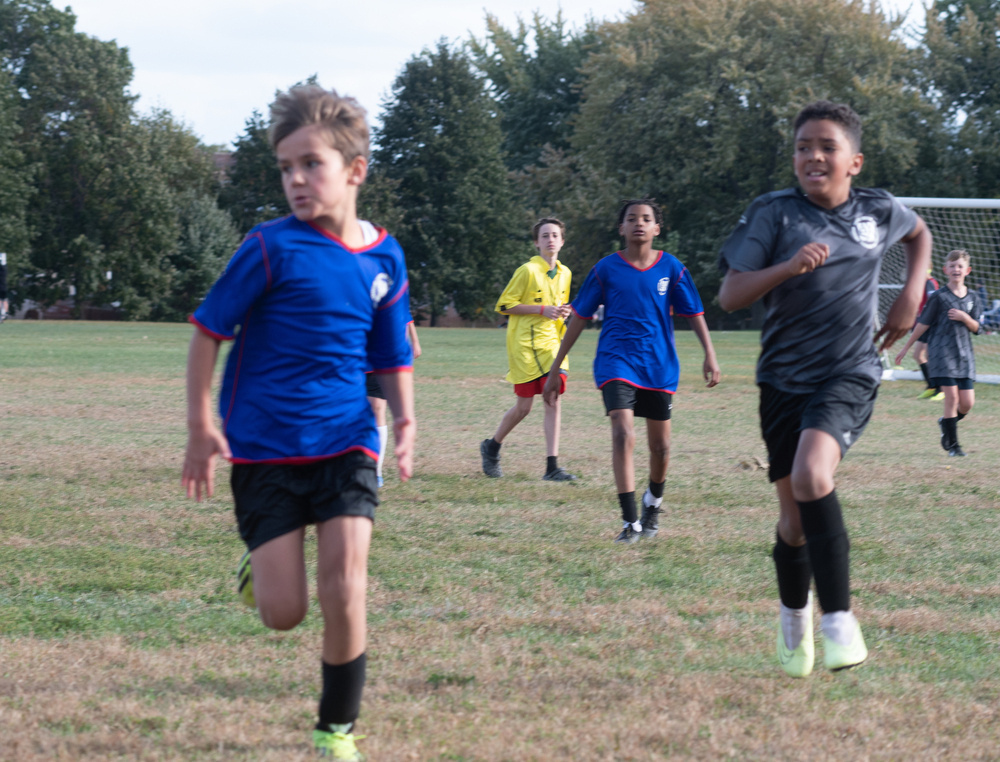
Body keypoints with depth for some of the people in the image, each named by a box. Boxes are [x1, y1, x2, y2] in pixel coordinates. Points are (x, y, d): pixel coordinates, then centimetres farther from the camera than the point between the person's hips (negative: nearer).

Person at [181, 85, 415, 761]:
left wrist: (406, 420, -2)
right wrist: (202, 427, -7)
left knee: (345, 588, -13)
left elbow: (393, 354, 14)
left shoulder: (384, 256, 3)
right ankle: (259, 569, 35)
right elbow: (209, 331, -3)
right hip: (264, 446, -2)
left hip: (345, 442, 2)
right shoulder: (273, 248, -10)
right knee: (284, 615, -3)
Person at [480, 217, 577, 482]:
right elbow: (504, 305, -10)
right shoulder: (528, 271, -9)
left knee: (553, 400, -7)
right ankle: (491, 447, 26)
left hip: (552, 343, 5)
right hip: (525, 345, -5)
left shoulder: (565, 273, 11)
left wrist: (562, 311, 3)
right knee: (523, 406, 0)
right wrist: (542, 309, -17)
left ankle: (552, 467, -8)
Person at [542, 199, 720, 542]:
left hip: (659, 366, 2)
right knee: (623, 434, -19)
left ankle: (653, 503, 39)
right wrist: (555, 370, 2)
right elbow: (579, 317, 3)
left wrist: (710, 355, -5)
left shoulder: (671, 268, 2)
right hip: (616, 361, -2)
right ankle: (630, 522, -18)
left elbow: (694, 313, 8)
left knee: (660, 445, 9)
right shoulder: (606, 269, -1)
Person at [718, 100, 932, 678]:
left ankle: (839, 621, -25)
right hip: (785, 378, 1)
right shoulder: (773, 214, -5)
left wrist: (912, 296, 12)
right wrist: (787, 267, -26)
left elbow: (920, 234, 26)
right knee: (795, 521, 6)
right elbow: (730, 296, -11)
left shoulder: (880, 211, 2)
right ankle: (795, 615, 37)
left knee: (811, 474, -30)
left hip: (850, 376, -1)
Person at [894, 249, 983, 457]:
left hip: (965, 354, 4)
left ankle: (947, 422, 30)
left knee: (967, 403, -1)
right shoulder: (939, 297, -2)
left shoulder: (973, 297, 9)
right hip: (942, 352, -4)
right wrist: (906, 348, 5)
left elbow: (977, 328, 7)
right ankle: (952, 445, -4)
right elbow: (923, 324, 3)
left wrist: (965, 318, -13)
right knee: (952, 396, -13)